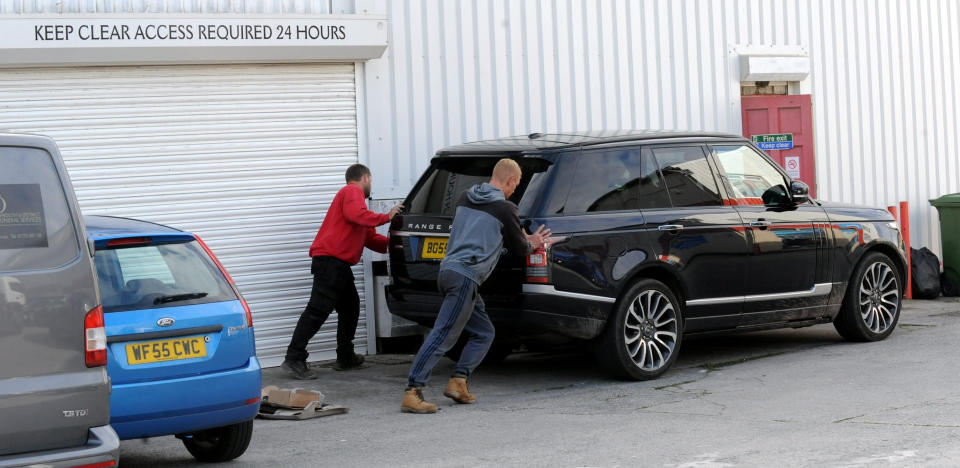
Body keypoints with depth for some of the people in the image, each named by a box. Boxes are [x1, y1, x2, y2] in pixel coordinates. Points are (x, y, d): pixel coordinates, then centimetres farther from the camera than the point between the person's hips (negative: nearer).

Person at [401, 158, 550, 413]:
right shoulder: (505, 208, -3)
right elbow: (519, 248, 8)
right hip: (465, 276, -9)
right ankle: (412, 393, -19)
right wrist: (532, 244, 31)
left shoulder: (465, 198, 18)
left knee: (484, 333, 17)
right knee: (443, 335, -13)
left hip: (448, 269, 9)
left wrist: (524, 239, 33)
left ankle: (458, 383, 9)